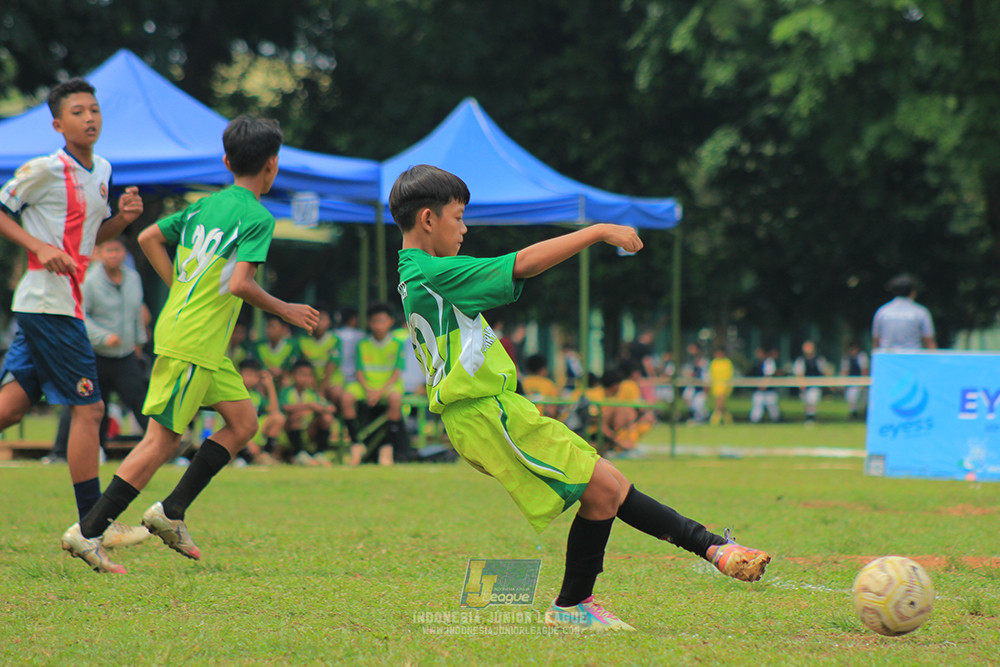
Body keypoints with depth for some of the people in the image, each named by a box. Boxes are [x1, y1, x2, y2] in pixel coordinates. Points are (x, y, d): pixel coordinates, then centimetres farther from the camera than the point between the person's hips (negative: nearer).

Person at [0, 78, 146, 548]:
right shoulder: (45, 169, -10)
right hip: (49, 303, -8)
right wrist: (39, 247, -16)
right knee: (88, 408, -6)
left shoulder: (102, 170, 14)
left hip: (39, 309, 8)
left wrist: (123, 217, 5)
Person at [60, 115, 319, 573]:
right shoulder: (257, 218, -11)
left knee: (244, 422, 13)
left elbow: (149, 238, 14)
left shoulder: (205, 205, 12)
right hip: (194, 345, -9)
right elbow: (240, 284, -21)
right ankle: (87, 532, -5)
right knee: (162, 440, -6)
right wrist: (284, 311, -7)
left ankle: (171, 513, 13)